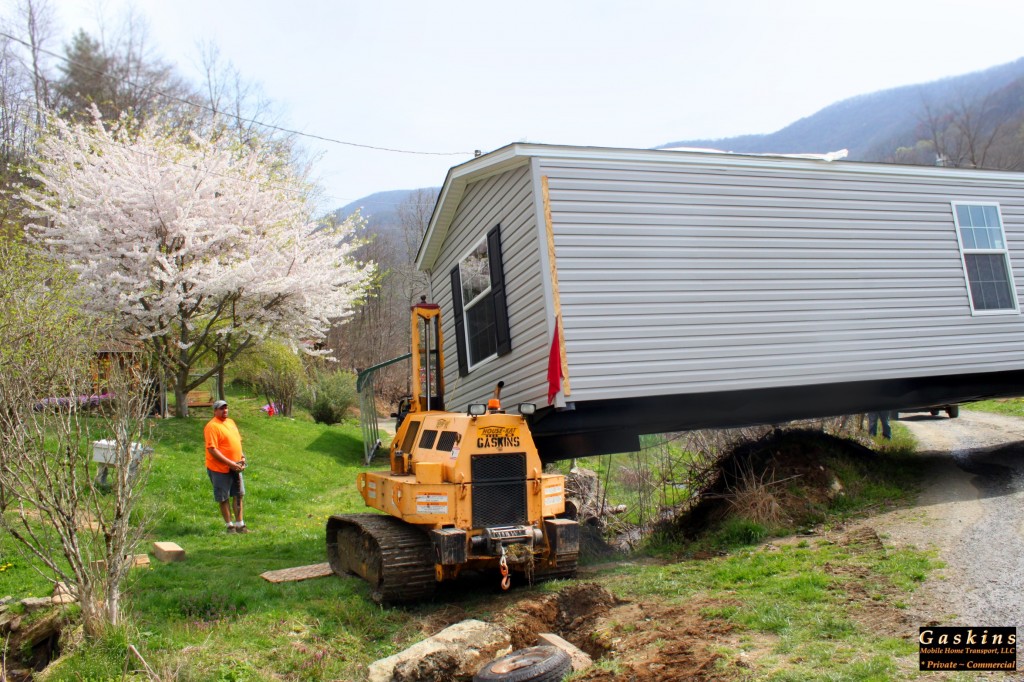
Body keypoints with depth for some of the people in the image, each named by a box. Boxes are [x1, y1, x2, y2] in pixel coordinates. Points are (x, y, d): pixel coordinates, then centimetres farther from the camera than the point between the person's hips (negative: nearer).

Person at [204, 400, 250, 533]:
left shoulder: (231, 422, 10)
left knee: (238, 495, 12)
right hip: (220, 468, -8)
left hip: (235, 467, 8)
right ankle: (230, 526, 15)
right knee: (223, 498, 4)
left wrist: (242, 457, 4)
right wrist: (230, 463, -22)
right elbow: (212, 450, -21)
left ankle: (240, 524, 21)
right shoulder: (212, 426, -15)